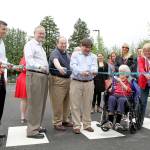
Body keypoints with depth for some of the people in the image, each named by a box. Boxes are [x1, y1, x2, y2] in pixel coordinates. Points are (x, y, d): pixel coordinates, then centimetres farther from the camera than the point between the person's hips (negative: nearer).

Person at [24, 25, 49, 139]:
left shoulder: (41, 47, 25)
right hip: (34, 75, -9)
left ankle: (37, 126, 26)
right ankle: (32, 131, -1)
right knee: (35, 104, -8)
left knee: (41, 103, 14)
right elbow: (29, 59, -21)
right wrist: (39, 66, -35)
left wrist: (47, 69, 16)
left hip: (44, 76, 10)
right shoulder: (30, 44, -4)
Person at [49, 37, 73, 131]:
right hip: (58, 80, -8)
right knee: (58, 103, -3)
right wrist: (59, 68, -56)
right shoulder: (55, 53, -12)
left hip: (68, 79, 8)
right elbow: (55, 60, -36)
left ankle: (65, 120, 28)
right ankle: (57, 123, 8)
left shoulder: (67, 53, 14)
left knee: (66, 102, 14)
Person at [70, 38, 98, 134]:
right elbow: (73, 66, -9)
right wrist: (81, 72, -29)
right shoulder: (75, 55, 7)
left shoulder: (93, 56, 13)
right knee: (76, 105, 0)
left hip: (89, 83, 2)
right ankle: (76, 126, 9)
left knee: (88, 105, 9)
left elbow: (94, 66, -4)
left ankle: (87, 124, 21)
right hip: (76, 82, -2)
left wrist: (94, 71, -29)